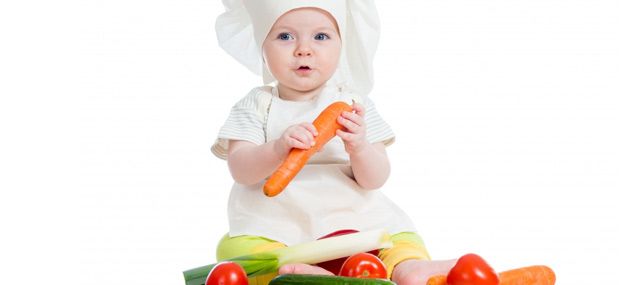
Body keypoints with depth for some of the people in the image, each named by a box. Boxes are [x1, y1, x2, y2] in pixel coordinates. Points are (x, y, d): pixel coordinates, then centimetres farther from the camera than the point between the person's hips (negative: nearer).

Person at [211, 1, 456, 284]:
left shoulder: (352, 103, 4)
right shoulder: (257, 104, 3)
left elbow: (374, 180, -2)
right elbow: (240, 170, -10)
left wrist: (359, 147, -25)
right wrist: (279, 148, -31)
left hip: (349, 216, 2)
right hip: (274, 222, -1)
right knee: (236, 246, -28)